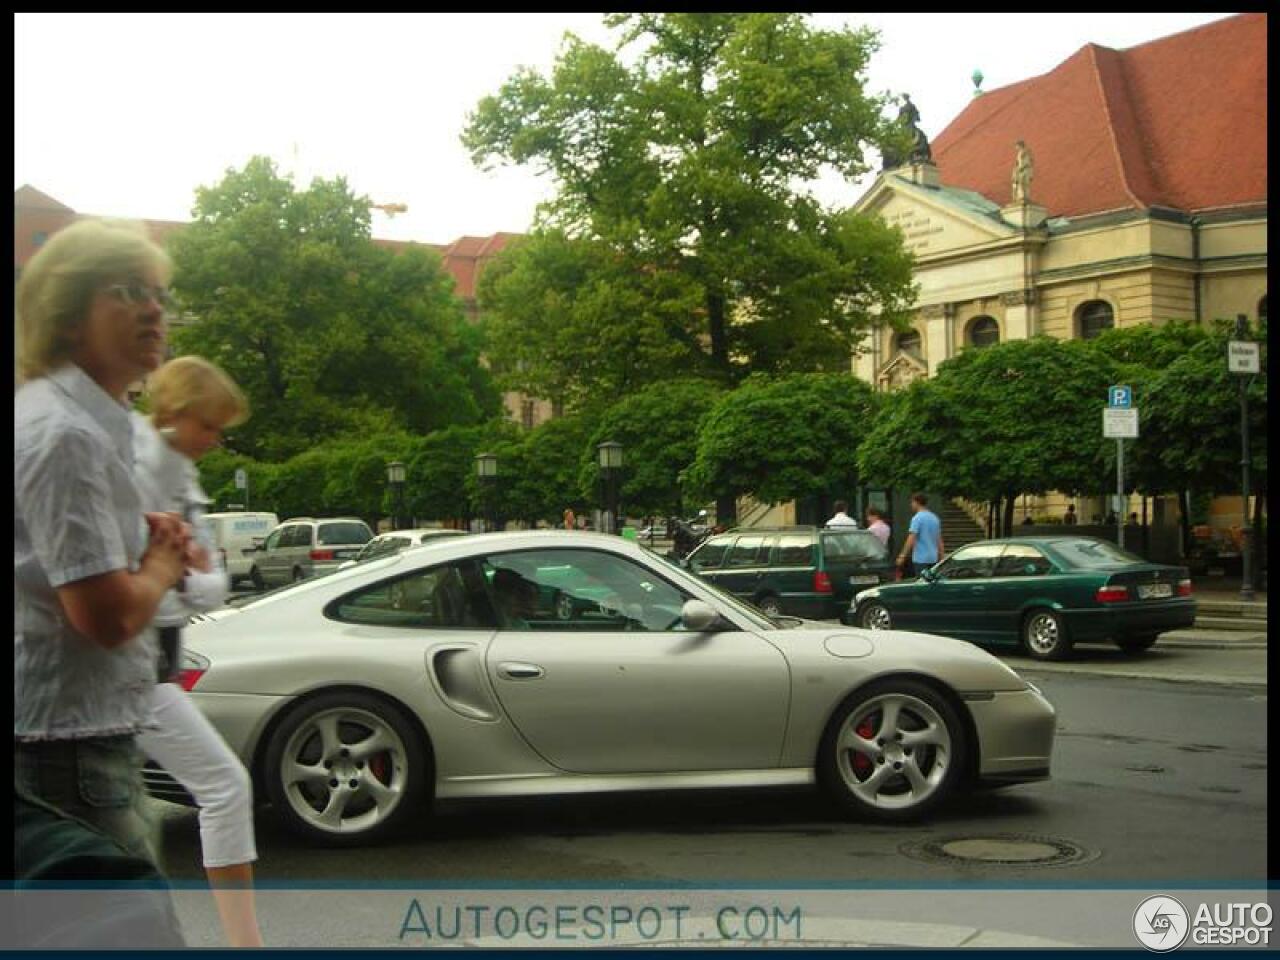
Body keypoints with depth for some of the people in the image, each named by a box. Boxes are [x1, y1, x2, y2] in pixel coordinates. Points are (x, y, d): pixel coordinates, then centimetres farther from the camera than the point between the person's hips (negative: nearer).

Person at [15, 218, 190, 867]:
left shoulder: (90, 421, 13)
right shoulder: (66, 434, -19)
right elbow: (108, 613, -25)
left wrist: (140, 534, 9)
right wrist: (162, 566, -4)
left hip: (78, 731, 11)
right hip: (64, 739, -11)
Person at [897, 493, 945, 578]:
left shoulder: (917, 518, -11)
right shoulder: (934, 518, 12)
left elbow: (911, 539, -17)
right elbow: (939, 540, 16)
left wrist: (902, 556, -16)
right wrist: (942, 555, 21)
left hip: (921, 559, -7)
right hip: (933, 558, 7)